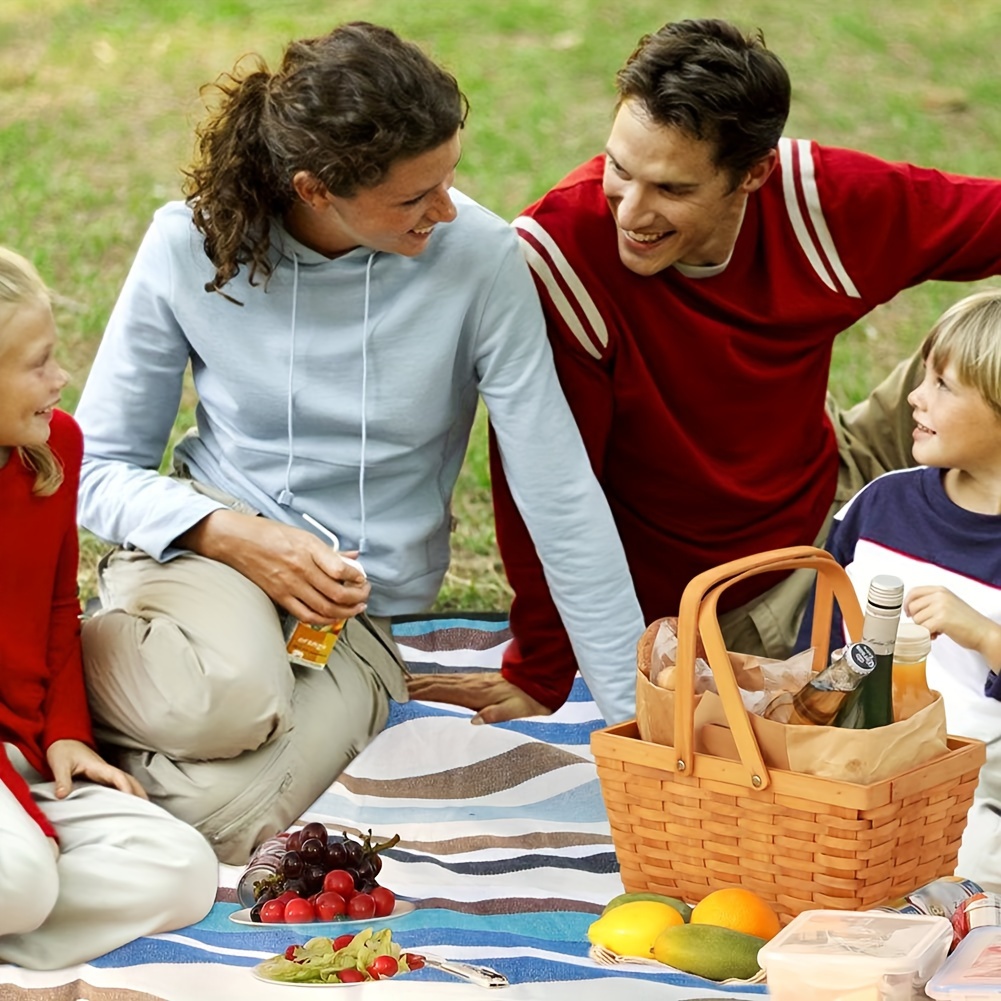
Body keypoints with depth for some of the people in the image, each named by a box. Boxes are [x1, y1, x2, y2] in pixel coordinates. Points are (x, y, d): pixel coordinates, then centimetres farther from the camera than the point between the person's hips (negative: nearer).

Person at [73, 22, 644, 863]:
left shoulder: (479, 261, -14)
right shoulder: (192, 244, -10)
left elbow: (560, 498, -11)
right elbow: (101, 464, -1)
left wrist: (640, 715, -11)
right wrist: (236, 537, -19)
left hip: (360, 614, 0)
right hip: (204, 549, 0)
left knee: (221, 819, -28)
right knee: (228, 698, -37)